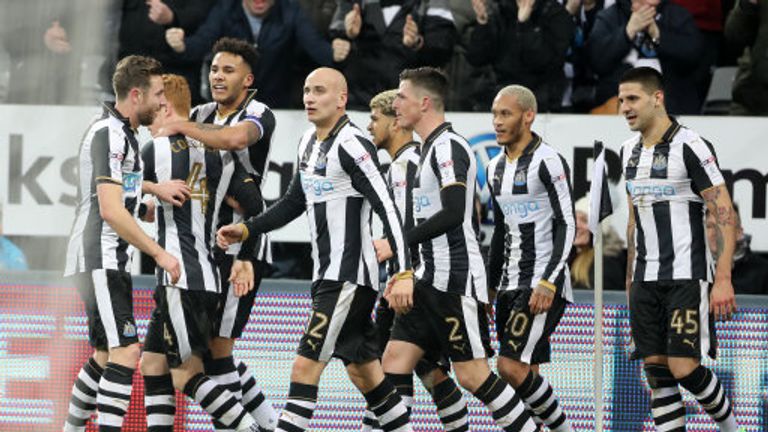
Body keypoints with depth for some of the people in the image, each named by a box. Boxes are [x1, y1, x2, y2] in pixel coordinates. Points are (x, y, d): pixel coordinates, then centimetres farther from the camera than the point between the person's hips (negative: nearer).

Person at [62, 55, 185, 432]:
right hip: (98, 261, -11)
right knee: (125, 352, -18)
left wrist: (154, 188, 22)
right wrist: (159, 254, -20)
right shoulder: (109, 134, -16)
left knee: (106, 355, 17)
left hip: (111, 262, 11)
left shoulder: (122, 131, 15)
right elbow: (111, 210, -23)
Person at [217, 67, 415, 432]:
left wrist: (403, 273, -27)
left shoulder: (351, 145, -15)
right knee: (363, 371, 14)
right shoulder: (309, 142, 13)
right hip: (326, 276, 10)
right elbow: (294, 202, 26)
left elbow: (387, 208, -20)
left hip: (350, 277, -10)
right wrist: (246, 230, 16)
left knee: (306, 366, -12)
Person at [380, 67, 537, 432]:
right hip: (431, 279, 10)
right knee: (395, 359, 2)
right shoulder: (431, 147, 17)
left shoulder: (448, 146, -13)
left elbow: (453, 213, -24)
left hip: (456, 280, -10)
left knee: (471, 373, -7)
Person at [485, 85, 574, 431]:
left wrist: (548, 283, -21)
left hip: (545, 285, -8)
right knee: (526, 375, 5)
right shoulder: (496, 168, 14)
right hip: (511, 284, 8)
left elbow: (567, 225, -14)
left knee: (511, 366, -17)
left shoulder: (548, 162, -11)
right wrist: (490, 287, 21)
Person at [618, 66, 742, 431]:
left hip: (688, 278, -7)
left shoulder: (689, 147, -11)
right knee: (656, 371, 1)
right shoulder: (630, 151, 12)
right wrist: (630, 277, 20)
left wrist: (723, 279, -18)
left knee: (684, 367, -12)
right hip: (646, 279, 7)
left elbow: (724, 214, -12)